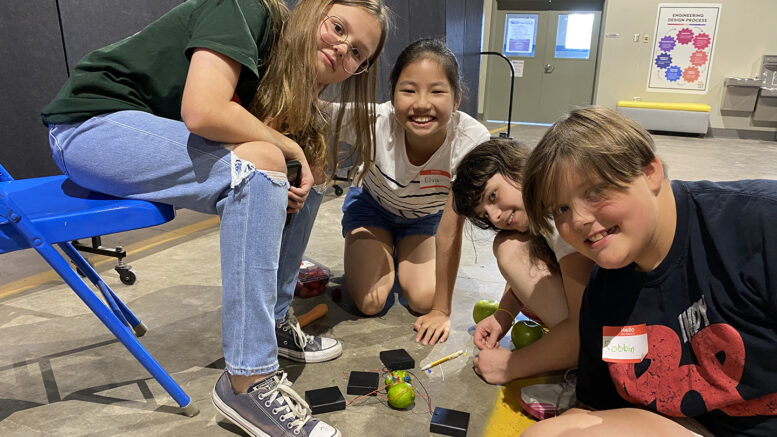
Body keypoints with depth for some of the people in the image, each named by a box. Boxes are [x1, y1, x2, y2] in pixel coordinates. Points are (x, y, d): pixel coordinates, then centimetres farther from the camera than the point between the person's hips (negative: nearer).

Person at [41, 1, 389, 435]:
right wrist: (291, 148, -21)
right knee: (258, 162, -30)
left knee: (313, 168, 1)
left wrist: (306, 168, -24)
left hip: (165, 136, 8)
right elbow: (203, 111, -32)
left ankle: (276, 319, 9)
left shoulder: (296, 81, 5)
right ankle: (248, 381, -27)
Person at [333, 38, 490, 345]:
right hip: (372, 204, 0)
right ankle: (383, 255, 20)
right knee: (369, 303, -13)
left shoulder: (471, 140, -35)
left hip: (426, 215, 1)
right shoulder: (376, 123, -37)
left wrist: (442, 310, -24)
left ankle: (401, 257, 20)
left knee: (423, 300, -14)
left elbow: (450, 230, -29)